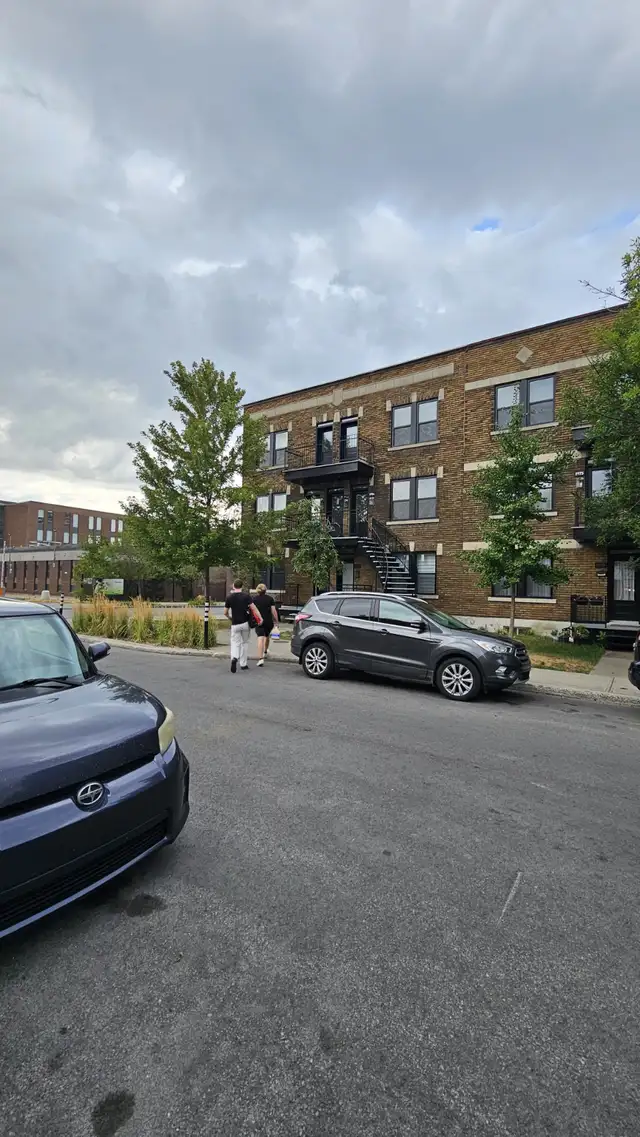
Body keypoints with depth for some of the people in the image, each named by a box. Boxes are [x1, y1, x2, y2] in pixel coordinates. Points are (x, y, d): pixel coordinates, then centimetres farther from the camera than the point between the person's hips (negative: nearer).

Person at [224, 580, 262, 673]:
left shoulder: (229, 597, -1)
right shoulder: (246, 596, -4)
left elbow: (225, 612, 3)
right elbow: (253, 608, -14)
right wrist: (260, 617, -12)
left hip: (235, 624, 0)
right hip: (245, 623, 0)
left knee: (235, 643, 7)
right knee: (245, 643, 14)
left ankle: (234, 658, -23)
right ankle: (243, 664, 17)